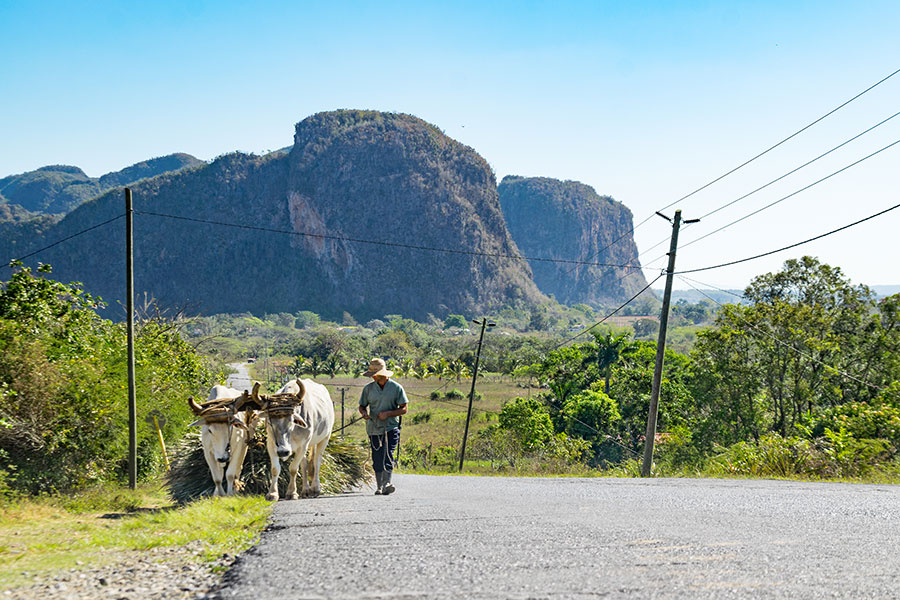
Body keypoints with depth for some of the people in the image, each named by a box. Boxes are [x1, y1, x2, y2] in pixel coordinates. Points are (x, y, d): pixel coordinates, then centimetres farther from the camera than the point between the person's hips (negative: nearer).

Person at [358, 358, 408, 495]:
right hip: (374, 428, 3)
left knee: (388, 455, -17)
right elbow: (362, 406, 14)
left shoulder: (397, 388, -2)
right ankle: (379, 487, 11)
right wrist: (364, 412, -10)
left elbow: (403, 409, 0)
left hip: (391, 428, -3)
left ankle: (387, 484, -25)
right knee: (377, 459, 3)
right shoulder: (368, 389, 6)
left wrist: (388, 413, -15)